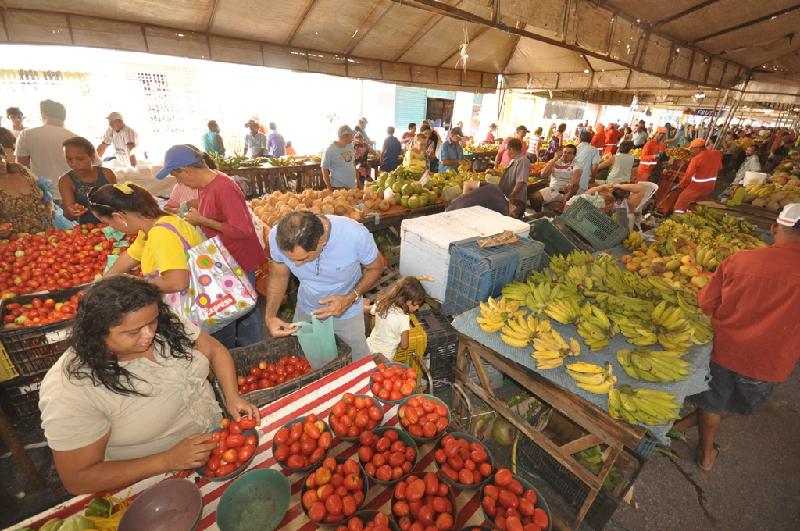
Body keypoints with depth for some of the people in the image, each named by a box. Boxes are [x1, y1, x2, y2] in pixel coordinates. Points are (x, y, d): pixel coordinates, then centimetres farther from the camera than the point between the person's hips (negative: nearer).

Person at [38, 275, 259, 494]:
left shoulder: (167, 324, -11)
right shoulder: (69, 392, -22)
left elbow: (216, 351, 1)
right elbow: (78, 479, -16)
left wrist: (233, 397, -14)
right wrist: (168, 460, -25)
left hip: (216, 435, 1)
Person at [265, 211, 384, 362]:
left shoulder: (356, 236, -37)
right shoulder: (278, 236, -28)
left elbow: (375, 268, -17)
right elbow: (278, 276, -9)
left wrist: (351, 298, -31)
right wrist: (269, 316, -23)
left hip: (347, 312, -2)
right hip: (305, 311, 3)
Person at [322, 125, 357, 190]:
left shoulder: (351, 146, 6)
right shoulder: (330, 150, -11)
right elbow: (324, 169, -10)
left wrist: (357, 179, 15)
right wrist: (330, 189, -14)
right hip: (338, 187, -6)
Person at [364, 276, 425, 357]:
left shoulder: (382, 304, -11)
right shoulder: (403, 318, -28)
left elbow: (365, 309, 11)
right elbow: (404, 346, -21)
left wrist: (365, 304, 34)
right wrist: (397, 343, 2)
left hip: (369, 346, 7)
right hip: (385, 357, -6)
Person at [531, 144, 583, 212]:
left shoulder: (576, 164, -1)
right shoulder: (555, 162, 10)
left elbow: (576, 175, -25)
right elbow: (543, 175, -6)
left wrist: (569, 185, -49)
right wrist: (554, 159, -8)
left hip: (569, 191, -3)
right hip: (553, 189, 3)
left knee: (575, 183, -37)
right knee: (534, 197, -21)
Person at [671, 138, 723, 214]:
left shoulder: (696, 158, -17)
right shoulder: (717, 154, 4)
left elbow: (688, 176, -18)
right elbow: (719, 168, 16)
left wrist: (679, 186, -10)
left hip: (696, 186, -7)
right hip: (710, 186, 7)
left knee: (680, 205, -2)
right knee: (692, 206, 19)